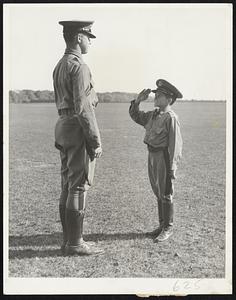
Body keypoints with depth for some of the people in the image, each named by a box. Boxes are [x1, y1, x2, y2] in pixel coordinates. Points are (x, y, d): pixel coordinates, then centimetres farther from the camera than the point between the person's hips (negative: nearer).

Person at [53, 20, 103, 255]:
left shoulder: (59, 66, 17)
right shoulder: (79, 67, -14)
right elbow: (83, 108, -20)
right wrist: (96, 141, -17)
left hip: (64, 129, 10)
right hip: (79, 131, -10)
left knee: (68, 187, 10)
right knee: (79, 187, -5)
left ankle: (68, 240, 17)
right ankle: (75, 243, 2)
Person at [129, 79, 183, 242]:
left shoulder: (171, 118, -15)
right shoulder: (153, 114, 10)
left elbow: (175, 143, -19)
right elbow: (136, 116, 22)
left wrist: (172, 167, -21)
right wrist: (138, 100, 5)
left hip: (164, 157, -8)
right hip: (152, 155, 9)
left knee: (165, 194, 1)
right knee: (158, 193, 16)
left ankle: (168, 228, 13)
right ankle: (162, 225, 29)